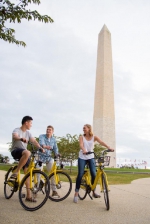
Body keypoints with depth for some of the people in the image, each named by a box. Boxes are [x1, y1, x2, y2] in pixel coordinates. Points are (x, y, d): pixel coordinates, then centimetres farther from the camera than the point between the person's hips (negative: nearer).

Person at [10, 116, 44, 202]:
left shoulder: (28, 133, 11)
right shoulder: (17, 130, -8)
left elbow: (34, 141, -2)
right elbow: (15, 136, -31)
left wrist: (41, 148, -20)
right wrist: (21, 139, -54)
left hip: (24, 153, 6)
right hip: (15, 151, -6)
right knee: (27, 153, -39)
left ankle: (28, 195, 2)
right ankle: (15, 172, -25)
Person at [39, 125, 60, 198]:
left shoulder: (53, 139, 5)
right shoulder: (42, 136, -7)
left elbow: (55, 148, 3)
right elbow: (41, 142, -29)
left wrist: (57, 155, -17)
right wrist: (44, 146, -51)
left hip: (49, 157, 3)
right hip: (41, 156, -2)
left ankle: (54, 191, 7)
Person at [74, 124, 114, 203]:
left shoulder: (94, 137, 0)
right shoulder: (81, 137, -1)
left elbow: (101, 142, -16)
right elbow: (81, 145, -19)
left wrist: (109, 148, -34)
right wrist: (84, 150, -42)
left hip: (91, 157, 1)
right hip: (82, 157, -1)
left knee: (94, 174, -7)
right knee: (80, 174, -7)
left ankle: (94, 192, 14)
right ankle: (76, 194, 2)